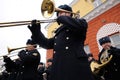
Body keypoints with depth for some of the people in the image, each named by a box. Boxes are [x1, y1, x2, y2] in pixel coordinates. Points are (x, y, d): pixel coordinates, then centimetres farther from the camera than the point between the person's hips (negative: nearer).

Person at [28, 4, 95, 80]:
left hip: (76, 65, -5)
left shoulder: (80, 22, 12)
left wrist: (62, 18, 0)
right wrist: (36, 31, 10)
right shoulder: (59, 32, 28)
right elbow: (47, 43, 22)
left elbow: (80, 25, -13)